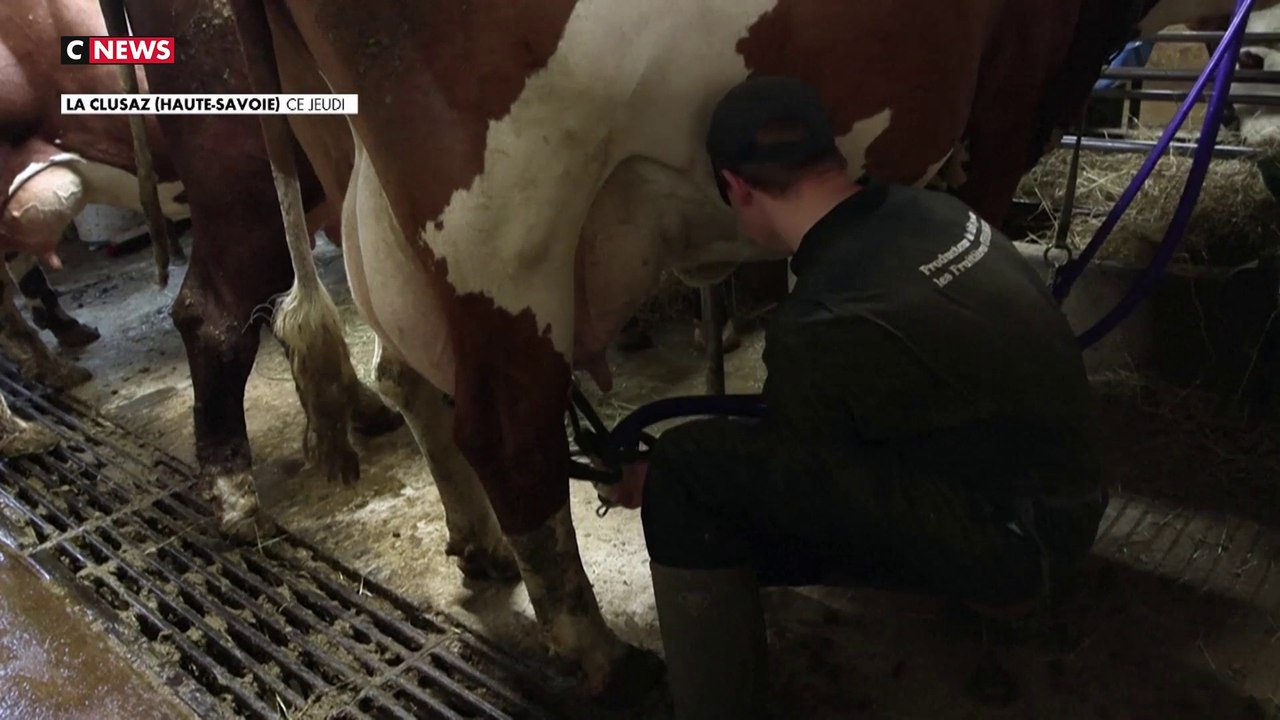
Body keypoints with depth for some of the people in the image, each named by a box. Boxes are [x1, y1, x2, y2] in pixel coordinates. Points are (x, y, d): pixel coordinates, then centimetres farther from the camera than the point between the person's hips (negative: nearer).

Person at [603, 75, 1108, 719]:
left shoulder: (824, 324, -26)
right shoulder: (936, 211, -3)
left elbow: (789, 466, -6)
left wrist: (657, 482, 9)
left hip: (1012, 537, -8)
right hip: (1061, 493, 9)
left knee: (692, 472, -15)